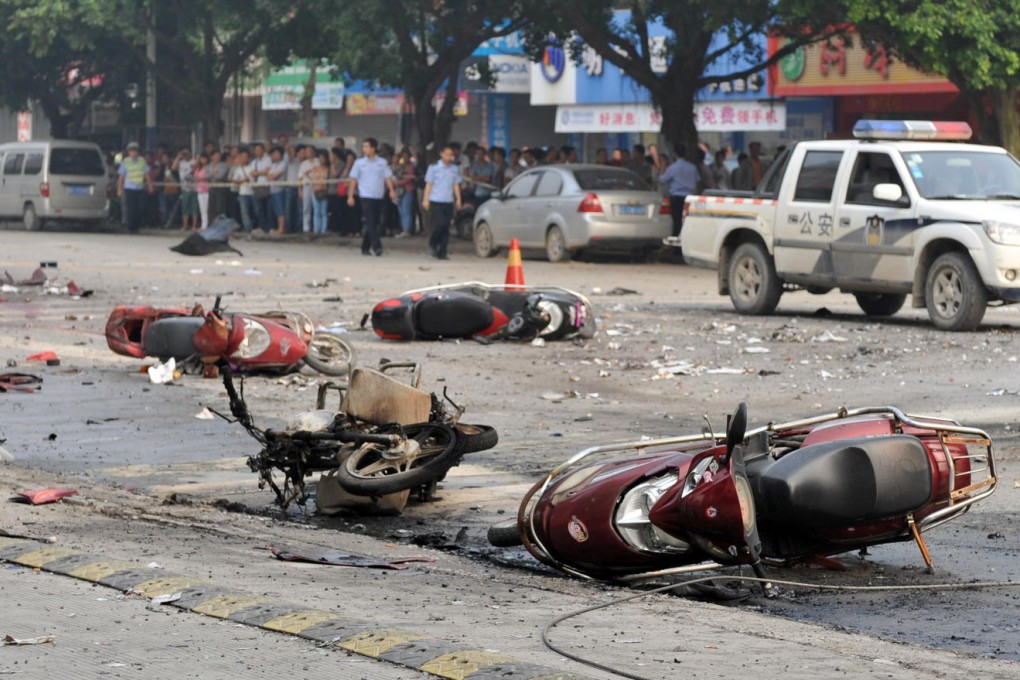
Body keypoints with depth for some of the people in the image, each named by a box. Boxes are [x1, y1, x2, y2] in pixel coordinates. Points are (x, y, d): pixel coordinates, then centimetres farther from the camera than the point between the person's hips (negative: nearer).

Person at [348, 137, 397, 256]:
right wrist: (350, 196, -2)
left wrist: (392, 190, -17)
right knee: (370, 223, -12)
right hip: (366, 197, -2)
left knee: (374, 224, 6)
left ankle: (365, 247, 16)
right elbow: (354, 180, 4)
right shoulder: (359, 163, 3)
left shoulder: (382, 163, 5)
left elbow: (388, 177, 0)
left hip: (379, 197, 2)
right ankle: (377, 246, -17)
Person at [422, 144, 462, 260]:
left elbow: (456, 185, 14)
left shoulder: (455, 168, 9)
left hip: (449, 202, 4)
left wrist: (458, 199, 7)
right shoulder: (434, 167, -1)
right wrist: (426, 199, -4)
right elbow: (428, 184, 1)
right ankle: (433, 244, 10)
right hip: (436, 202, -4)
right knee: (440, 224, -15)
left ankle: (442, 252, 6)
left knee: (446, 228, 1)